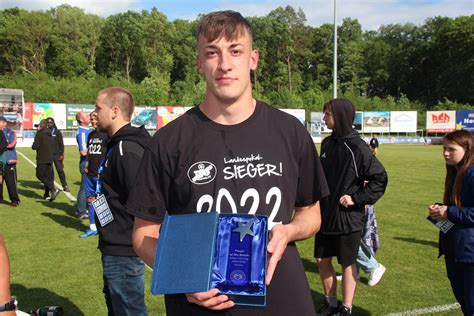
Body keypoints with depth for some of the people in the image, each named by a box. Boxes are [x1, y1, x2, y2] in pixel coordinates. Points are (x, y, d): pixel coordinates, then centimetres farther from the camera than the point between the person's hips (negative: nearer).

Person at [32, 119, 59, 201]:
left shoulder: (39, 134, -11)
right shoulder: (50, 135, 12)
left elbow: (35, 146, -15)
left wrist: (33, 145, 5)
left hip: (42, 159, -7)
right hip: (50, 158, 7)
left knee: (40, 175, -2)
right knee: (48, 176, 10)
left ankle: (53, 190, -17)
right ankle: (47, 194, 14)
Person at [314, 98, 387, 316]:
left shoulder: (357, 148, -16)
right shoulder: (327, 143, 4)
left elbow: (380, 178, -15)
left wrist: (357, 198, -17)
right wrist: (317, 202, 12)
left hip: (348, 218, -6)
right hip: (325, 215, 7)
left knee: (347, 264, 8)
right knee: (322, 260, 13)